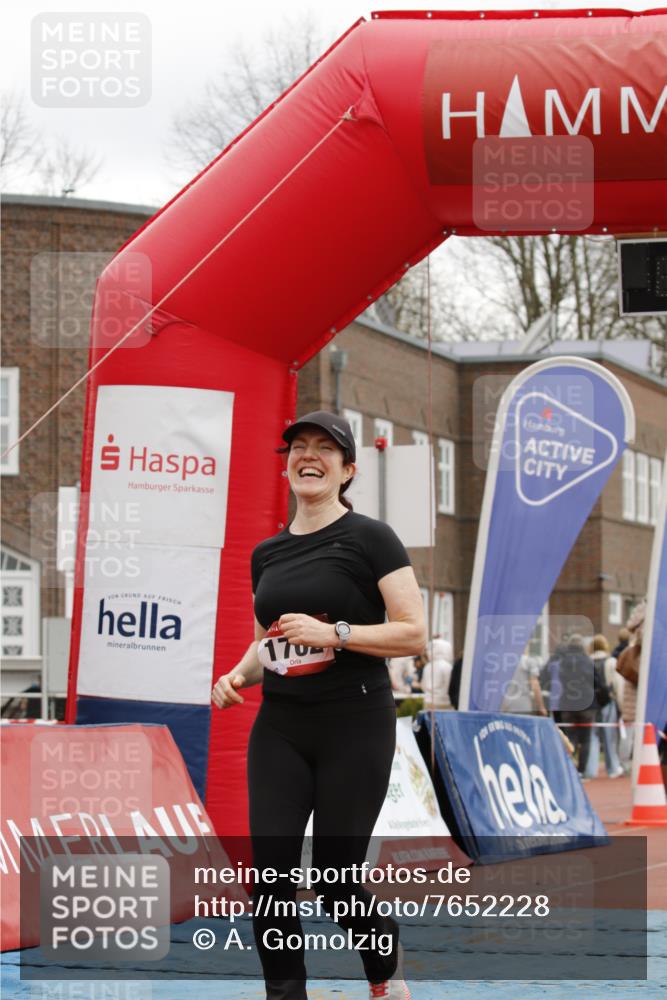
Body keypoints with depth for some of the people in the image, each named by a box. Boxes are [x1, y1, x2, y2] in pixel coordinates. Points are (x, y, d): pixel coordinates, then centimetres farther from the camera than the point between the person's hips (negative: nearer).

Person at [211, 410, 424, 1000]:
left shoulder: (369, 538, -5)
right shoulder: (267, 553, 13)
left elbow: (414, 634, -10)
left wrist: (335, 633, -21)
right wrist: (238, 676, 3)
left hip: (355, 727, -5)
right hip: (279, 729, 5)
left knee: (337, 883, -2)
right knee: (271, 873, -6)